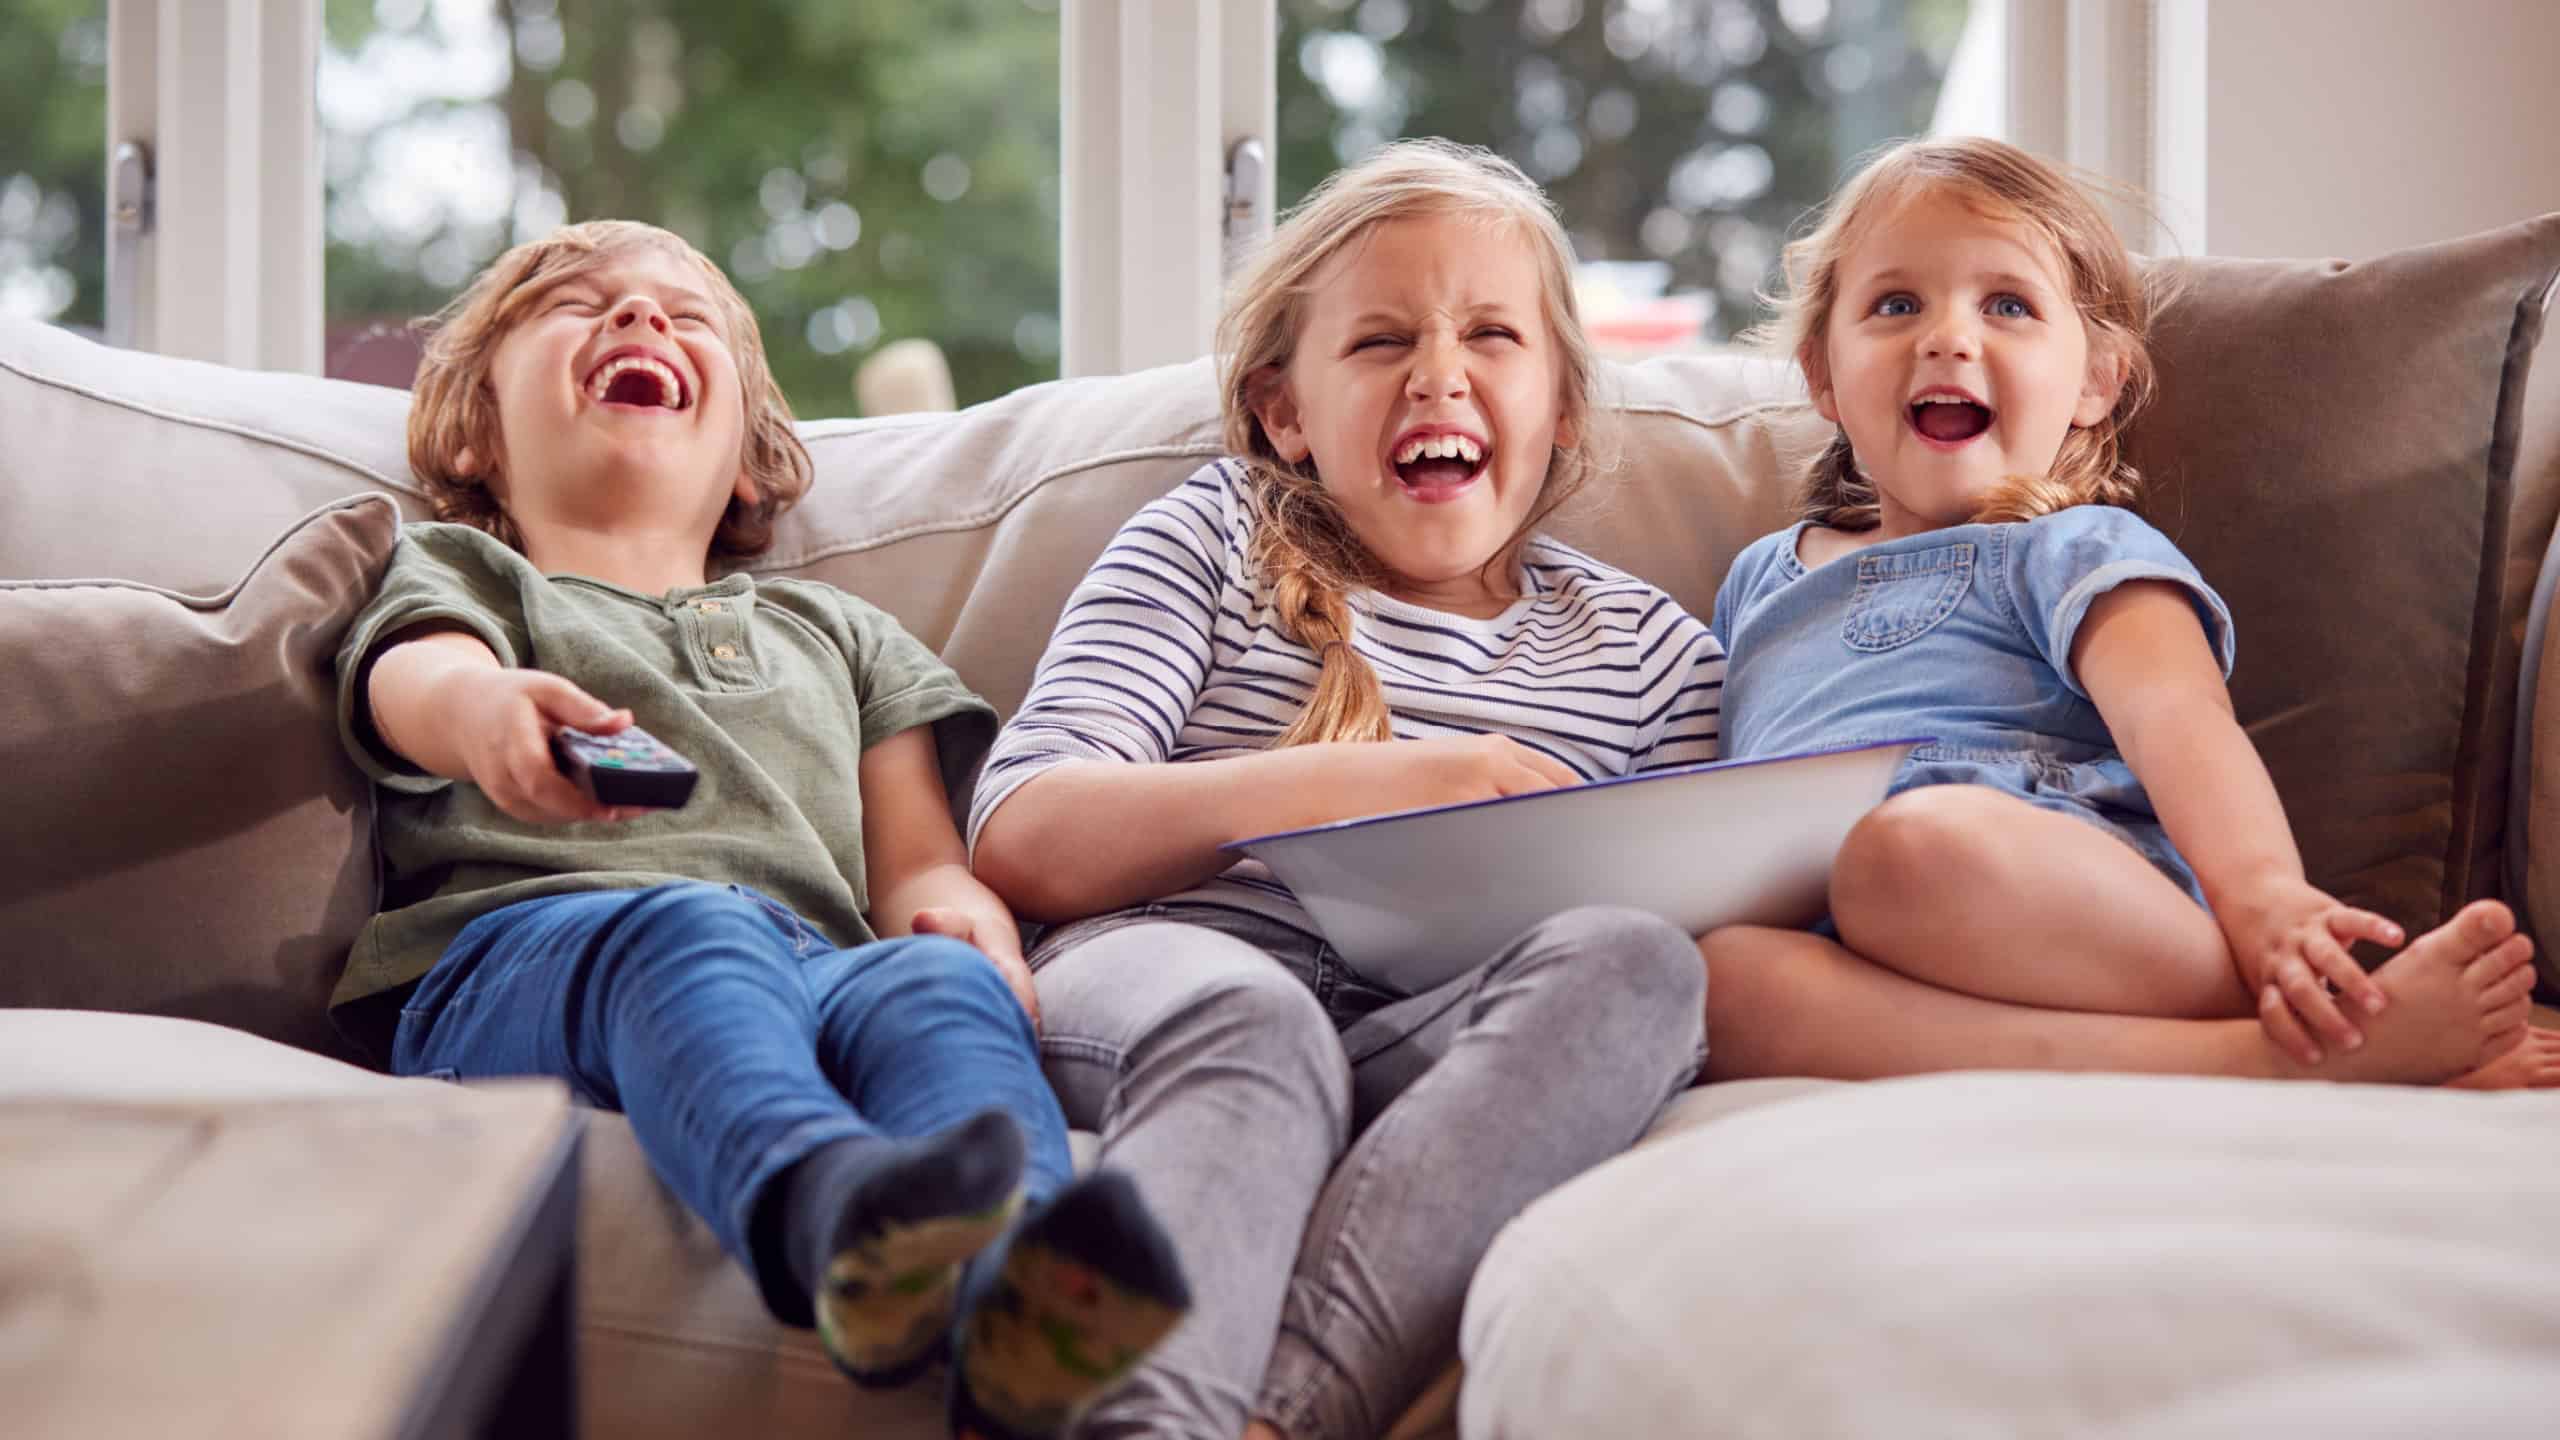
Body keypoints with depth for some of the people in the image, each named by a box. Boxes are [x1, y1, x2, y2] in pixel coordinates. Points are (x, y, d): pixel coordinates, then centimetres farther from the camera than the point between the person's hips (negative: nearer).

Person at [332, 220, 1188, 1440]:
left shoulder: (835, 634, 40)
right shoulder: (458, 573, 30)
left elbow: (916, 856, 27)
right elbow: (415, 675, 3)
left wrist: (958, 908, -2)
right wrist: (486, 709, -25)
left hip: (816, 962, 3)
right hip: (522, 947, -2)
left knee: (938, 980, -33)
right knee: (686, 931, -38)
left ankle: (1021, 1298, -64)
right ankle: (834, 1205, -69)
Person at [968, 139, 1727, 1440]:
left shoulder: (1649, 649, 23)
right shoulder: (1216, 538, 17)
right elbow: (1019, 839, 2)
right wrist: (1382, 783, -9)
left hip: (1431, 1056, 2)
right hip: (1150, 979, -1)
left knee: (1634, 961, -30)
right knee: (1248, 1013, -36)